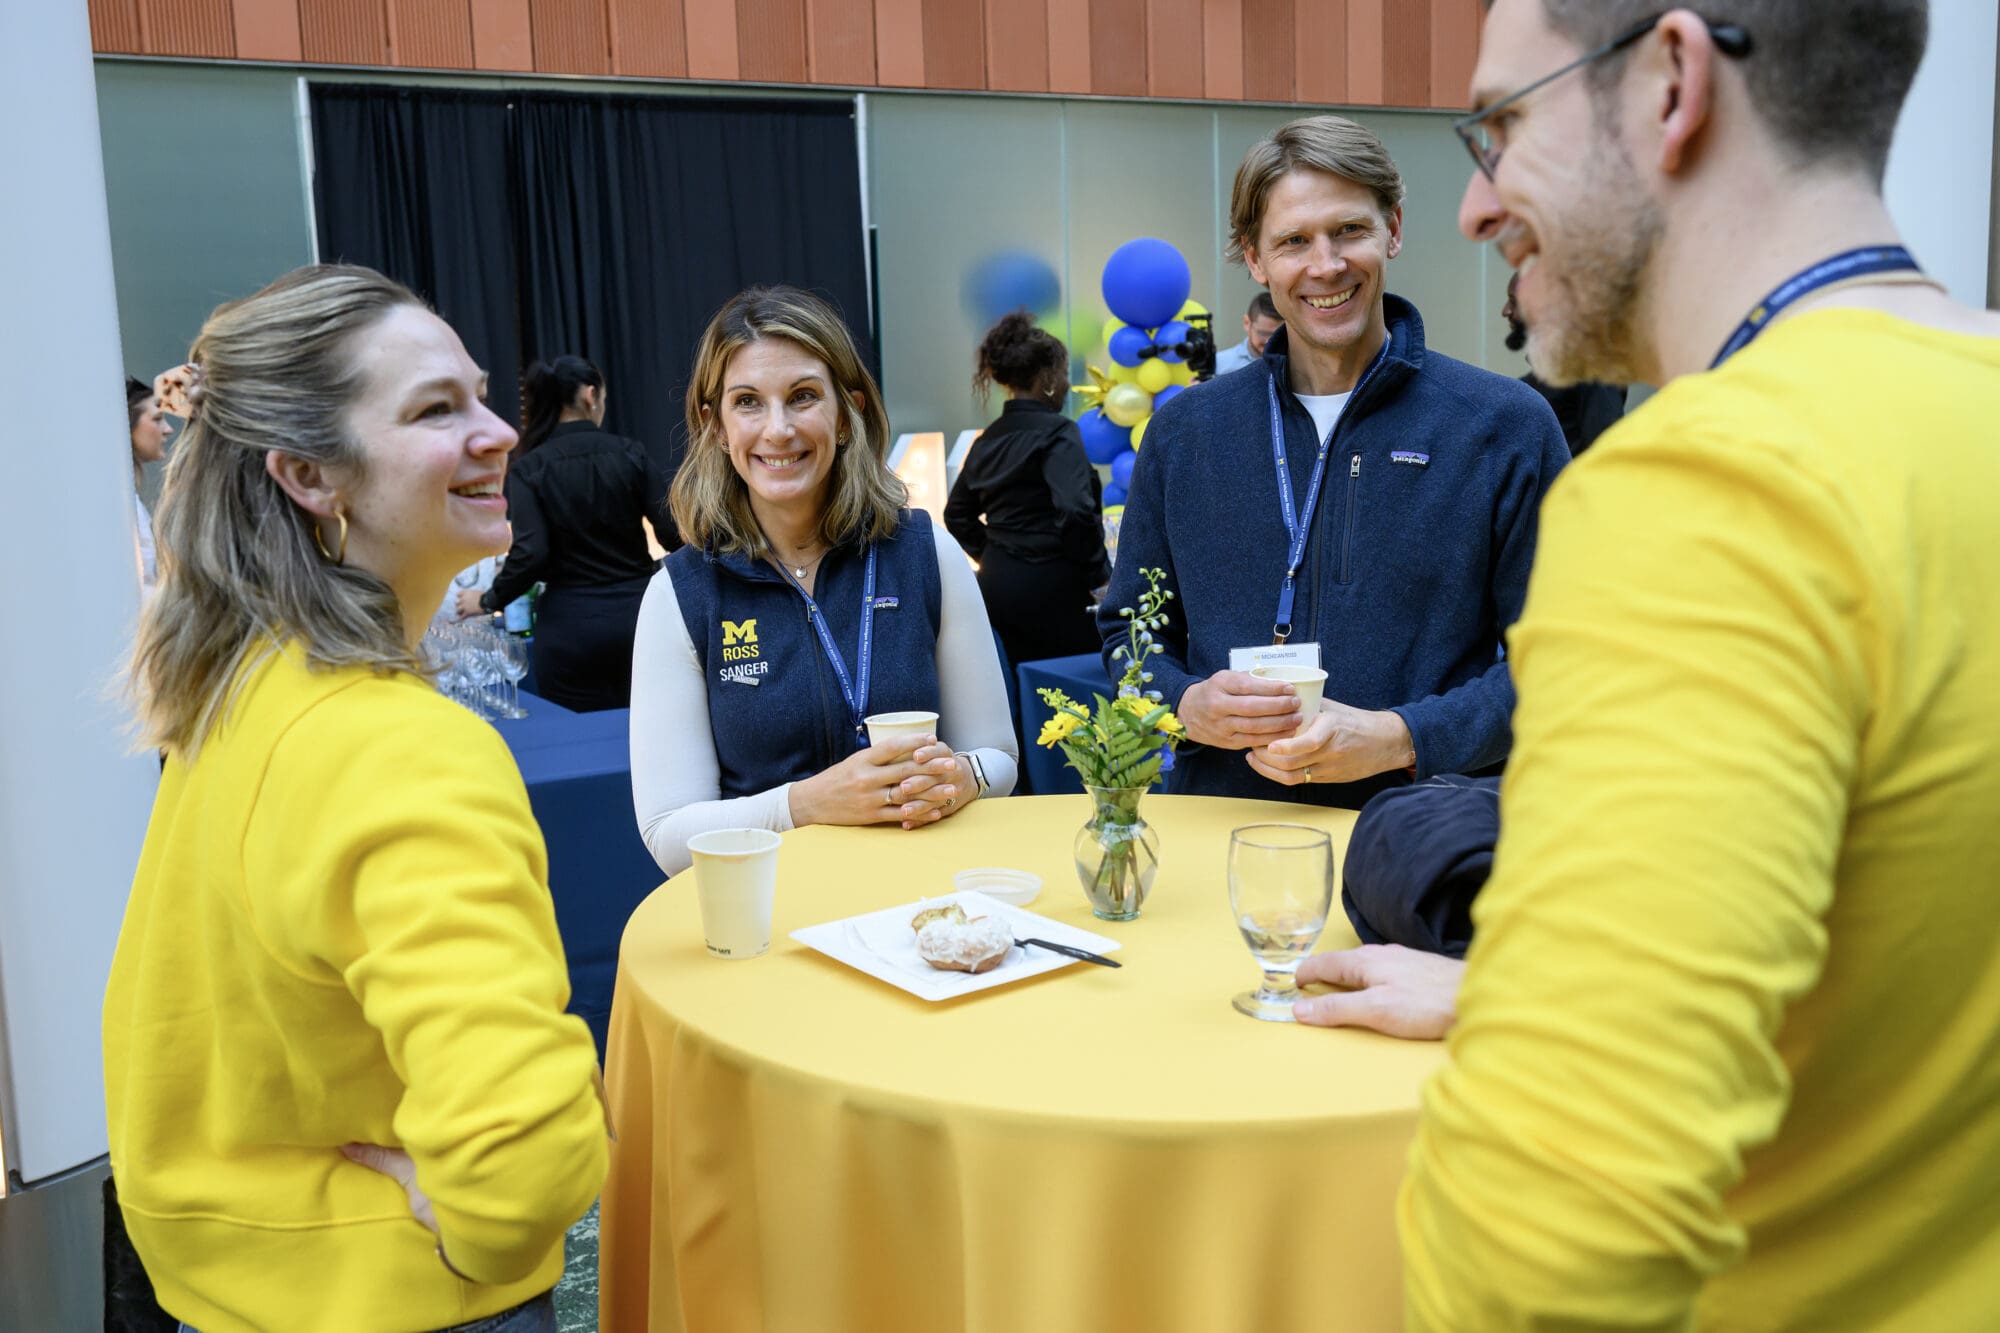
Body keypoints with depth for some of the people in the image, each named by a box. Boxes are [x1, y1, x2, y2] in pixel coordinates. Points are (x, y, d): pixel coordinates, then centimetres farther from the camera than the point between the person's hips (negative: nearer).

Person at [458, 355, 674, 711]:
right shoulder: (630, 453, -1)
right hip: (635, 611, 1)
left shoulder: (528, 469, -4)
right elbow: (672, 529, -7)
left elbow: (530, 553, -13)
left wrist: (488, 601, 1)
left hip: (570, 624, -1)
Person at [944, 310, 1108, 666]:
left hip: (996, 584, 8)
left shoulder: (989, 439, 11)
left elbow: (957, 515, 20)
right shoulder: (1056, 432, -12)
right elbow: (1074, 511, -24)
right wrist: (1099, 575, -13)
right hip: (1048, 590, -8)